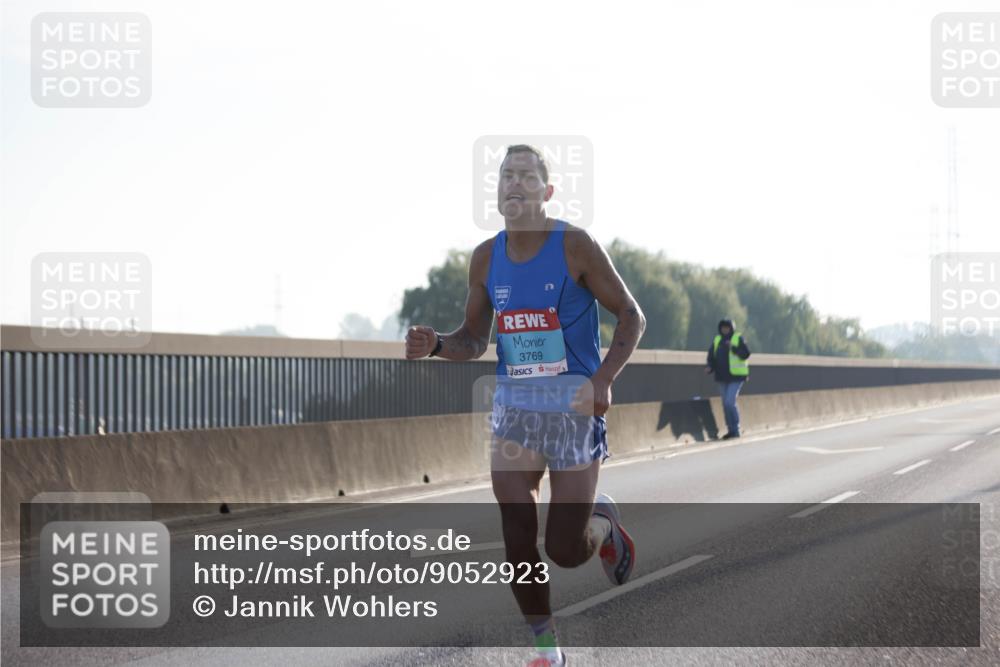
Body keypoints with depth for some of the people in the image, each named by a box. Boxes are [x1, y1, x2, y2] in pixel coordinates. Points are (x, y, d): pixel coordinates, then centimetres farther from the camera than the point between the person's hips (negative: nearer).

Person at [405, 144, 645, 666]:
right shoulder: (485, 258, 5)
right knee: (518, 538, -4)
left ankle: (603, 521, 31)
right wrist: (435, 345, -11)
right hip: (513, 405, 4)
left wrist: (604, 378, -19)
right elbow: (473, 341, 12)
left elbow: (631, 316, -4)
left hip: (573, 404, -4)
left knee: (565, 551, -4)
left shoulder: (574, 246, -9)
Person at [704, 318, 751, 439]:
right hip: (722, 377, 6)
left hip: (736, 376, -6)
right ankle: (731, 430, 17)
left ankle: (735, 430, -6)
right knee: (726, 404, 9)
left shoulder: (738, 338, -4)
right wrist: (710, 367, -6)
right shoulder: (717, 340, 12)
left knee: (730, 402, -15)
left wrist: (733, 347, -25)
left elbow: (746, 354, -12)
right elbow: (711, 356, 13)